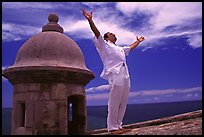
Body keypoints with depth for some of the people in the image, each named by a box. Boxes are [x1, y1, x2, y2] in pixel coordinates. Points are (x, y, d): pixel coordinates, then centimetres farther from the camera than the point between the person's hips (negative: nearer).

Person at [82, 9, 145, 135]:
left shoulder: (120, 48, 36)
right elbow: (97, 33, -1)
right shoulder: (104, 45, 14)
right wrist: (90, 20, -14)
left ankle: (118, 125, 9)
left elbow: (130, 48, 52)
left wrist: (138, 41, 61)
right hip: (115, 75, -8)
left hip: (126, 76, 8)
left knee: (123, 103, 4)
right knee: (114, 103, -10)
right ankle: (112, 128, -7)